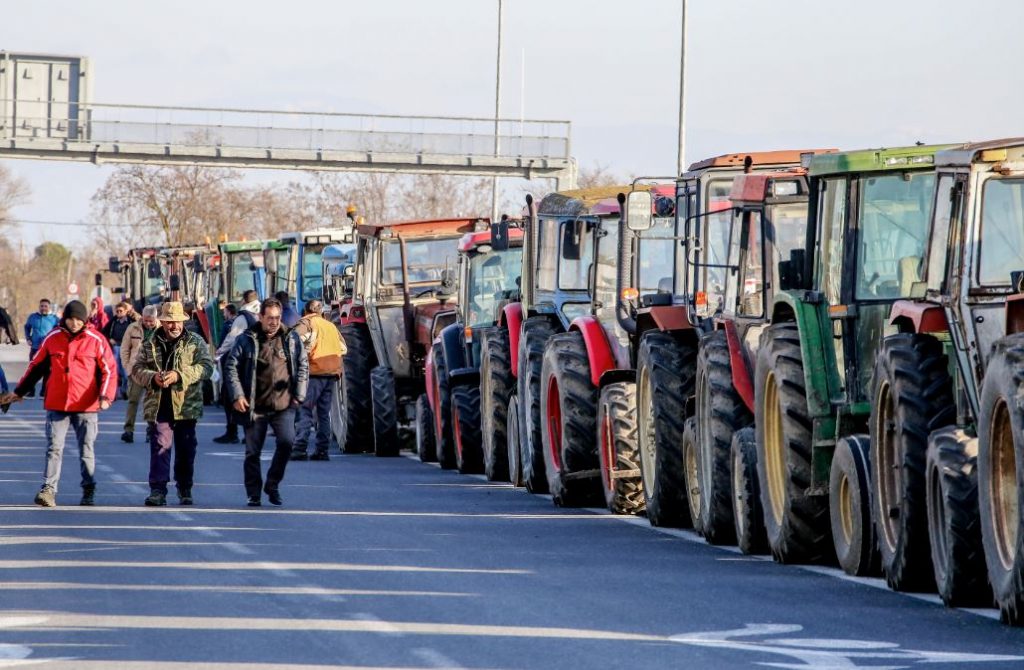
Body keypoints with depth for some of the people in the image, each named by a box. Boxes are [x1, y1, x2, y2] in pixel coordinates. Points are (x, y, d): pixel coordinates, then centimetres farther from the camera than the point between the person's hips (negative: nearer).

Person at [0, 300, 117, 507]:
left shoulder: (96, 340, -3)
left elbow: (109, 369, 0)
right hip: (56, 404, 1)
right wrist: (19, 392, 18)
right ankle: (48, 490, -10)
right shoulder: (52, 338, 3)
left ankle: (89, 491, 17)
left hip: (86, 405, -1)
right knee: (54, 448, -6)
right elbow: (36, 366, 14)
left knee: (86, 449, 7)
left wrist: (106, 396, -14)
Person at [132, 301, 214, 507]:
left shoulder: (195, 342, 4)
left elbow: (206, 366, -7)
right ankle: (158, 490, -8)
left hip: (186, 406, 0)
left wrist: (179, 375, -19)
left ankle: (185, 490, 21)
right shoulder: (150, 344, 10)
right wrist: (153, 378, -15)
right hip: (159, 407, 0)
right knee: (160, 448, -7)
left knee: (185, 450, 7)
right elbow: (137, 370, 6)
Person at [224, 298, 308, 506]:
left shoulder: (291, 338, 7)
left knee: (287, 441, -17)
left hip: (283, 405, 1)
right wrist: (237, 395, -7)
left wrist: (299, 394, 6)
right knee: (253, 452, 2)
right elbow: (231, 366, 1)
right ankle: (253, 494, 15)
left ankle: (273, 484, 3)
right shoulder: (247, 340, 0)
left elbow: (303, 366, 13)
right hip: (255, 406, -1)